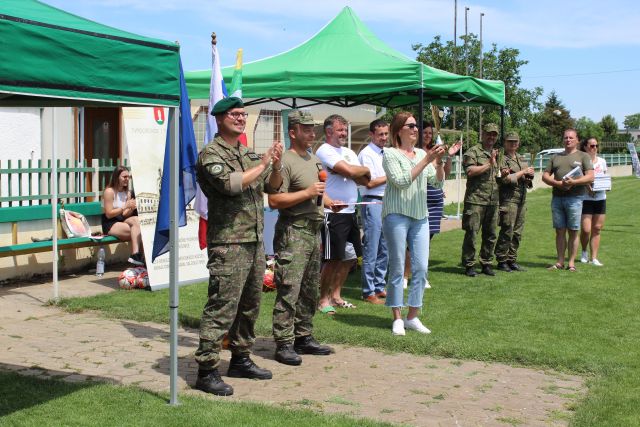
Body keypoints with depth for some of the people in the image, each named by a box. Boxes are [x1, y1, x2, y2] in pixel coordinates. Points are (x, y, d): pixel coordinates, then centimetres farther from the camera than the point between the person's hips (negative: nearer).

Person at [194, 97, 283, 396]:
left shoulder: (248, 154, 18)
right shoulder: (211, 153, -7)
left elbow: (273, 186, 18)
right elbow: (229, 183, -23)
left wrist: (276, 165, -1)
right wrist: (262, 165, -14)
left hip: (255, 241, 8)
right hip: (228, 244, -8)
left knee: (250, 305, 15)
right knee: (221, 308, -9)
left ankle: (240, 360, 28)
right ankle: (206, 371, -4)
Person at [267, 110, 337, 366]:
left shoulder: (314, 159, 17)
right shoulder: (286, 161, -12)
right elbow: (274, 201, -20)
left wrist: (327, 201, 11)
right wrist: (307, 193, -19)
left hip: (314, 230, 9)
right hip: (293, 232, -9)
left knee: (310, 290, 14)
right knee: (289, 290, -9)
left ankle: (304, 337, 24)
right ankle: (284, 345, -3)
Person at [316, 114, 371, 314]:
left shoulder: (349, 153, 16)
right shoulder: (325, 151, -10)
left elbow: (364, 180, 6)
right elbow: (351, 171, -22)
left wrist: (353, 171, -12)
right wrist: (365, 170, -2)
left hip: (350, 212, 8)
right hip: (333, 213, -8)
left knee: (350, 256, 13)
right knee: (333, 258, -3)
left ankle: (336, 295, 26)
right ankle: (323, 299, 11)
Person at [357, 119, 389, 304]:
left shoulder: (387, 153, 15)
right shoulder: (367, 154, -9)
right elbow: (369, 182, -14)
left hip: (387, 203, 8)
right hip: (372, 203, -8)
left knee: (384, 249, 14)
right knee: (371, 250, -5)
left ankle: (379, 287, 24)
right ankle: (368, 292, 2)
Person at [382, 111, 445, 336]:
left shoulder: (422, 153, 10)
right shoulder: (390, 153, -5)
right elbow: (401, 181, -17)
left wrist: (441, 160, -6)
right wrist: (426, 160, -18)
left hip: (420, 217, 5)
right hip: (397, 215, -5)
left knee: (421, 267, 4)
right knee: (398, 268, 1)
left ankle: (412, 317, 15)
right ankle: (397, 318, 11)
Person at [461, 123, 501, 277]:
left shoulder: (496, 154, 19)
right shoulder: (473, 151, -3)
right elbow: (470, 171, -16)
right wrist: (489, 164, -13)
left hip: (493, 201, 7)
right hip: (475, 199, -7)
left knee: (490, 235, 9)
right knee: (471, 233, -5)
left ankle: (486, 264, 19)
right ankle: (469, 265, 2)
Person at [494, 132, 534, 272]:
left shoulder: (522, 159, 20)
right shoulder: (502, 159, -4)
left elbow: (528, 181, 22)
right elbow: (506, 179, -15)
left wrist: (530, 175, 0)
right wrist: (523, 172, -10)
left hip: (522, 200, 8)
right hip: (508, 199, -8)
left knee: (517, 233, 9)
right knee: (507, 232, -8)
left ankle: (512, 260, 16)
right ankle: (502, 261, 0)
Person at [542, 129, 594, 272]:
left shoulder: (583, 156, 6)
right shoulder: (556, 157, 18)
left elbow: (590, 177, -4)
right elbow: (545, 176, 12)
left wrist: (574, 182, -19)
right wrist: (558, 183, -7)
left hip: (574, 198, -4)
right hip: (557, 197, 4)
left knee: (573, 232, -1)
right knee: (560, 231, 5)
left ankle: (571, 263, 4)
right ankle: (560, 262, 9)